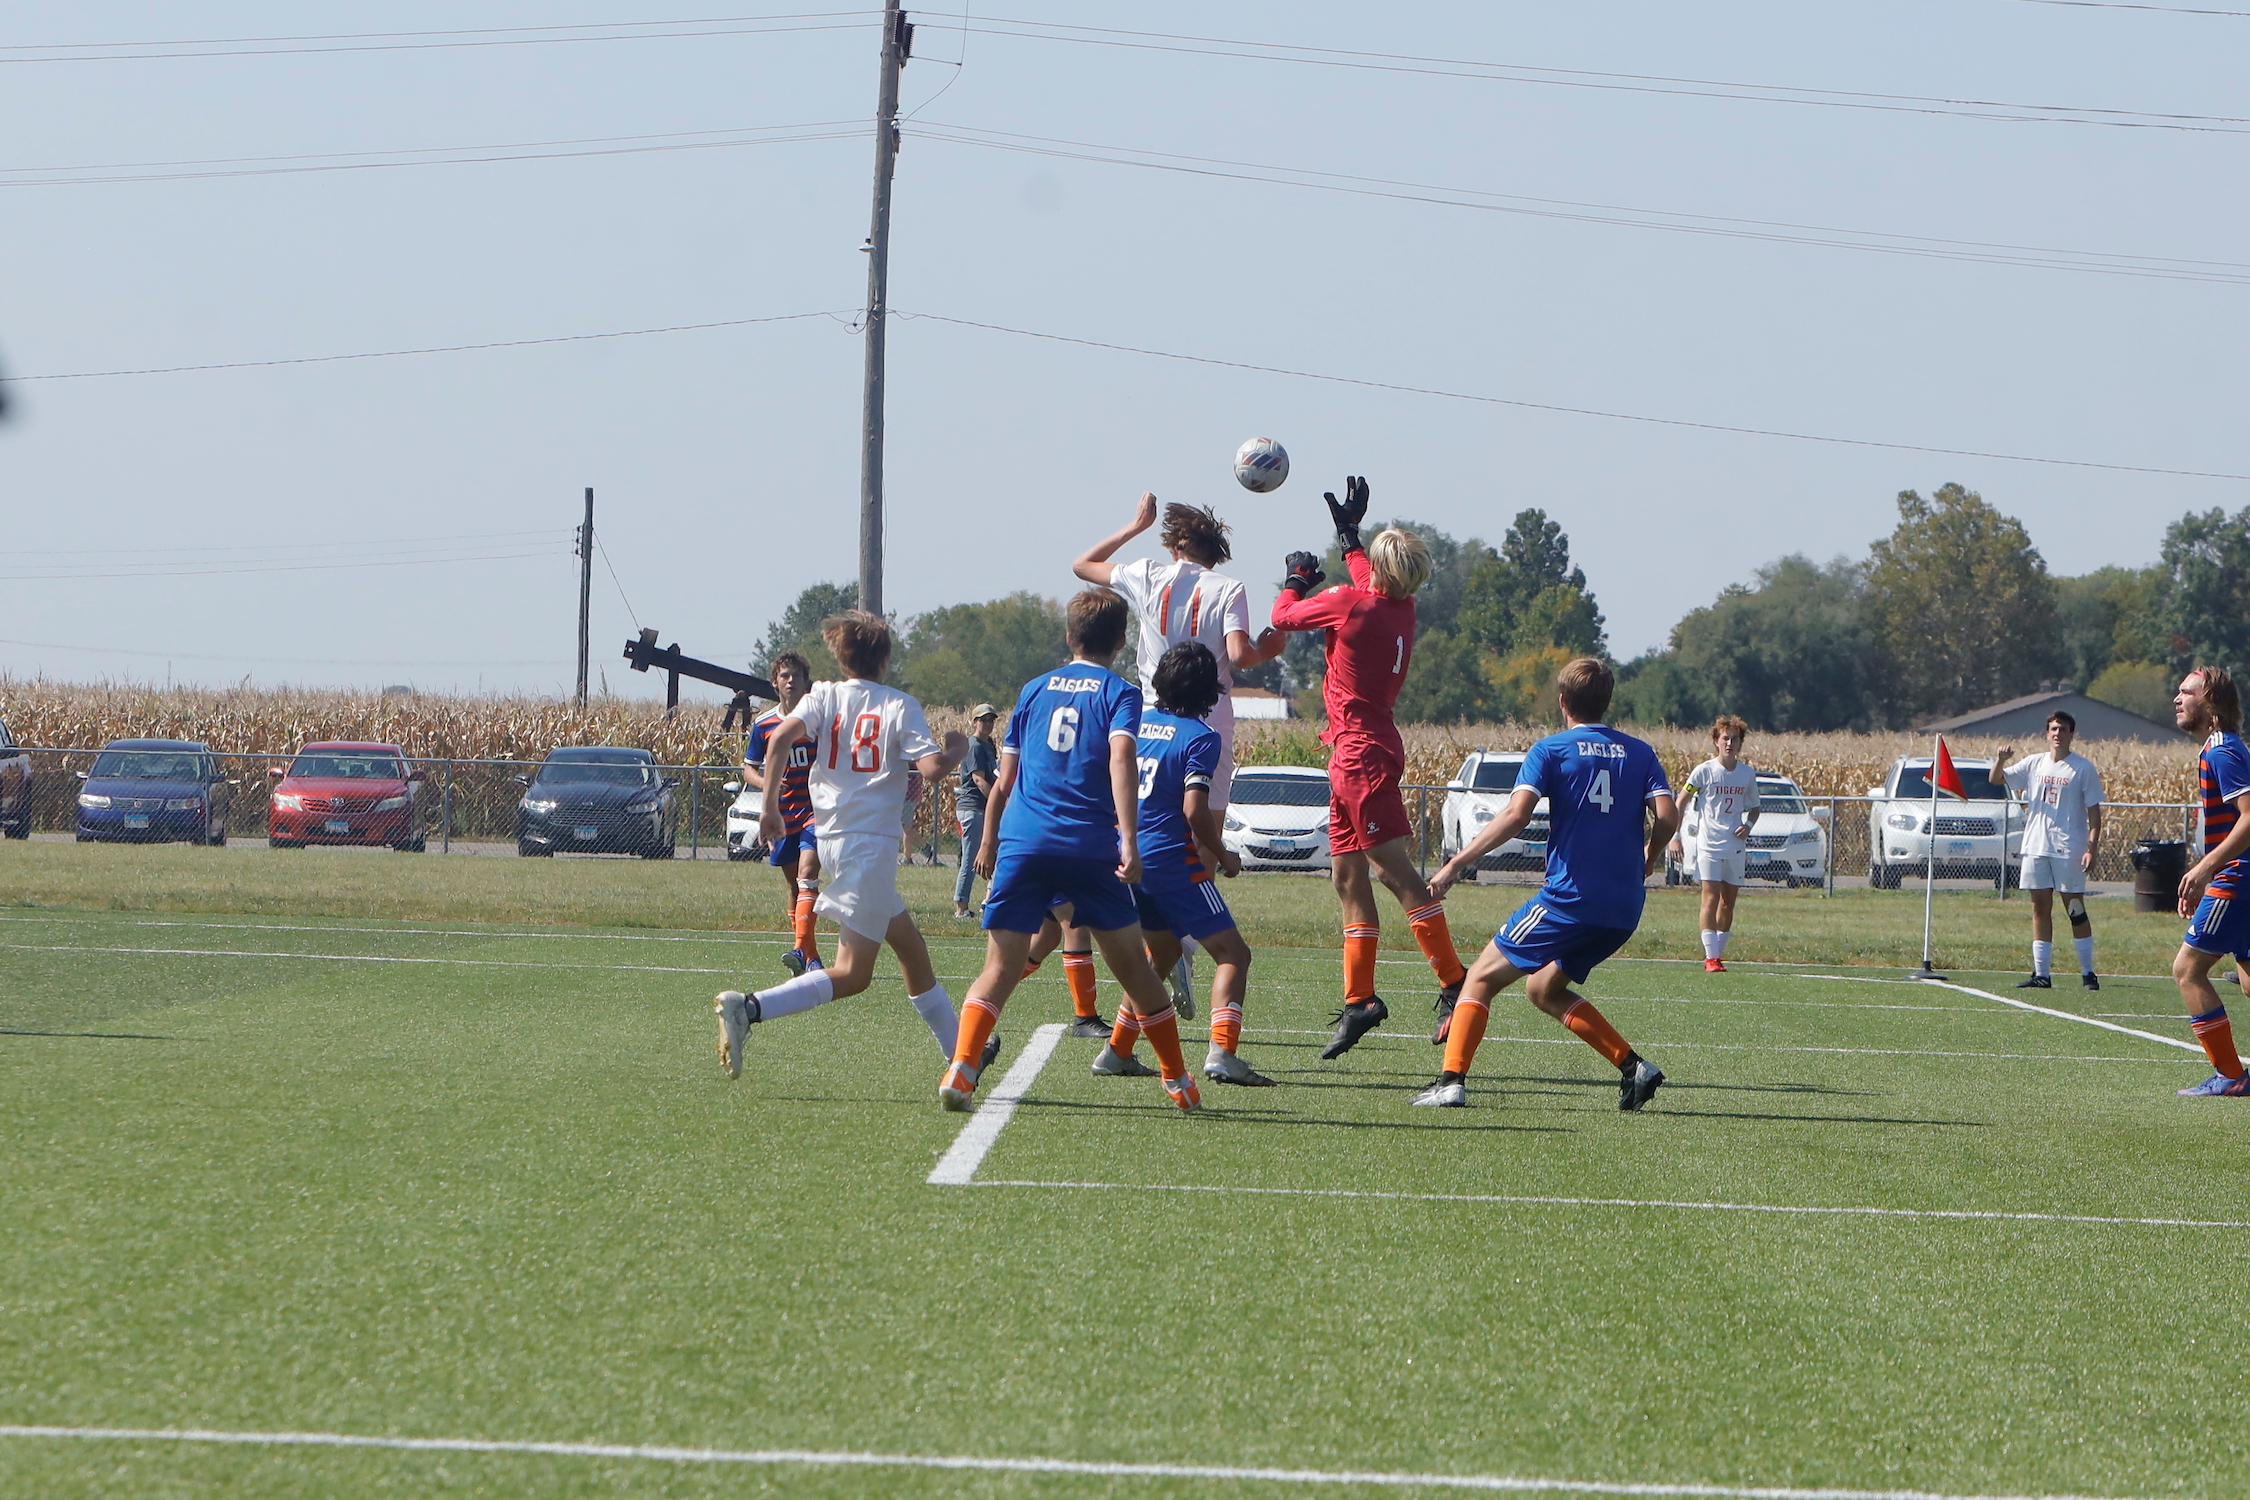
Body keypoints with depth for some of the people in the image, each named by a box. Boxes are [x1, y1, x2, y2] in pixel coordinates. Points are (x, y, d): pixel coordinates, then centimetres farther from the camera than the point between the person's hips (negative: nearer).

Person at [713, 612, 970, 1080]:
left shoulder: (824, 696, 7)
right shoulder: (900, 706, -2)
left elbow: (780, 737, -10)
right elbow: (932, 766, -14)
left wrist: (770, 805, -4)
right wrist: (957, 751, 8)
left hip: (831, 837, 7)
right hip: (871, 843, -7)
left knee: (911, 949, 19)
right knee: (852, 974, -8)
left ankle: (961, 1053, 27)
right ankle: (748, 1008, -26)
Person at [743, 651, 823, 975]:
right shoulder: (763, 725, 4)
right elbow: (748, 767, 12)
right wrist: (764, 783, -9)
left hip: (816, 808, -4)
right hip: (782, 812, 4)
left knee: (807, 872, -21)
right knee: (793, 884, 9)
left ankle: (802, 949, -29)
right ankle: (811, 957, 18)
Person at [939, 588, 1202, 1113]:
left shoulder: (1035, 690, 17)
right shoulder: (1119, 692, 6)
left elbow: (1004, 780, 18)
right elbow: (1121, 758, -13)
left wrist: (988, 842, 32)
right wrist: (1129, 840, -19)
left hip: (1023, 842, 2)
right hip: (1090, 847, -2)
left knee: (1000, 970, 1)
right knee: (1132, 965, 12)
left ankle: (960, 1070, -19)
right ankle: (1179, 1080, 20)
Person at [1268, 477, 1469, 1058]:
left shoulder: (1349, 602, -14)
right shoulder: (1401, 607, 8)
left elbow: (1283, 617, 1)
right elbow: (1372, 582, 33)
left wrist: (1296, 580, 21)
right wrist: (1349, 532, 45)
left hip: (1361, 754, -9)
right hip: (1358, 754, 9)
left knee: (1396, 869, -12)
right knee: (1349, 879, 11)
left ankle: (1454, 985, -16)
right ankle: (1359, 1000, 12)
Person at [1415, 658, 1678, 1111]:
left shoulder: (1551, 750, 0)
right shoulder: (1640, 753, 11)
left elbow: (1516, 814, -15)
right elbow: (1667, 816, -2)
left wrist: (1457, 864, -12)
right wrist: (1647, 860, 19)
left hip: (1569, 898, -6)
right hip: (1625, 907, 6)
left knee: (1482, 979, 5)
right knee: (1543, 989, 23)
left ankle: (1452, 1081, -11)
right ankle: (1632, 1065, 9)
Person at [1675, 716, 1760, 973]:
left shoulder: (1748, 774, 7)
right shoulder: (1704, 771, -4)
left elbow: (1753, 807, 19)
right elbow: (1682, 801, 2)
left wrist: (1748, 825, -2)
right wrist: (1675, 835, -5)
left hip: (1736, 846, 4)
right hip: (1709, 844, -4)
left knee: (1728, 902, 7)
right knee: (1711, 898, -12)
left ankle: (1719, 952, 17)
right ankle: (1711, 957, -15)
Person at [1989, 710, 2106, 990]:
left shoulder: (2083, 768, -1)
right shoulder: (2034, 764, 11)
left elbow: (2093, 810, -2)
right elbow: (1996, 779, 13)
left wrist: (2092, 847, -11)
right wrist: (2000, 760, -9)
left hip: (2069, 850, -4)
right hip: (2035, 848, 4)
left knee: (2075, 910, -4)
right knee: (2040, 909, 4)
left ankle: (2087, 973, 2)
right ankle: (2041, 974, 6)